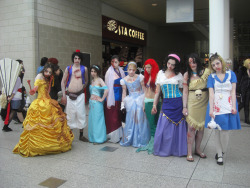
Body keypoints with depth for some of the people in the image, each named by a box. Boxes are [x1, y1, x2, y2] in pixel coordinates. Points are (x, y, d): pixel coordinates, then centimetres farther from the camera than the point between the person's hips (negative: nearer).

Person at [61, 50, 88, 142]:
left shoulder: (84, 68, 4)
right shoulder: (68, 68, 4)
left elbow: (86, 81, 18)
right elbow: (63, 82, 6)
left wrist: (82, 88, 8)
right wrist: (63, 95, 1)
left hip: (80, 95, 0)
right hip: (70, 95, 0)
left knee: (81, 114, 4)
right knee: (70, 115, 6)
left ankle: (81, 135, 17)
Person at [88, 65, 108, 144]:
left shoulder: (100, 80, -10)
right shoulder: (92, 80, 13)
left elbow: (106, 90, -25)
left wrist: (102, 99, -18)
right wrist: (90, 103, 18)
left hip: (97, 103, -8)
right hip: (91, 102, 8)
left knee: (97, 120, -2)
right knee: (91, 120, 11)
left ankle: (99, 138, 9)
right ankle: (93, 137, 22)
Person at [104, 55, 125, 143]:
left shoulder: (121, 71, 10)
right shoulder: (109, 72, -7)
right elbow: (108, 87, -10)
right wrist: (109, 101, -13)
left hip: (119, 96, 6)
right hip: (112, 96, -6)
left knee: (118, 116, 12)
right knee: (112, 117, 0)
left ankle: (118, 135, 24)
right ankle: (113, 136, 10)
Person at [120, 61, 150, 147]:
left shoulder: (139, 77, -4)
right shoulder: (124, 80, 2)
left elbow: (144, 89, 0)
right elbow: (124, 92, 8)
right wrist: (123, 103, 4)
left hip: (140, 100, -1)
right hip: (130, 101, 1)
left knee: (140, 119, 0)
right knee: (130, 120, 5)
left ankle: (139, 140, 14)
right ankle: (128, 140, 20)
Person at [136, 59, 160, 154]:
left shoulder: (157, 76, -10)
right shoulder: (147, 77, 15)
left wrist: (155, 105, -18)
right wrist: (144, 104, 15)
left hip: (154, 102, -7)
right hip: (147, 102, 7)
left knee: (153, 124, -1)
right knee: (150, 124, 10)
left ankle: (153, 144, 9)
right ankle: (151, 143, 17)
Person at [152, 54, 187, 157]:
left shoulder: (179, 75, 4)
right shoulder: (161, 73, 8)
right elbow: (157, 90, 10)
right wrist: (154, 104, 7)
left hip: (178, 103, -1)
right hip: (166, 103, 1)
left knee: (176, 127, 3)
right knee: (164, 127, 0)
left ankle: (176, 149, 17)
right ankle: (163, 149, 15)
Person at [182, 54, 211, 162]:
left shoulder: (206, 72, 3)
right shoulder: (187, 74, 3)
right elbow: (185, 91, 1)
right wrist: (184, 107, -5)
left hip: (203, 103, 2)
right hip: (192, 103, -2)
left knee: (201, 126, 9)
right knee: (191, 127, -4)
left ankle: (197, 149, 26)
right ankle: (189, 153, 6)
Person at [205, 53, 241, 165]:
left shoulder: (231, 74, 6)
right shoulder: (211, 77, 6)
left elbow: (233, 92, 3)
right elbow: (211, 94, -2)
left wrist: (234, 106, -6)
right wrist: (211, 109, -12)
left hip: (228, 105, 0)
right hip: (216, 105, 1)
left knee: (225, 130, -5)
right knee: (217, 131, 3)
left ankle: (222, 152, 20)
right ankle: (219, 155, 17)